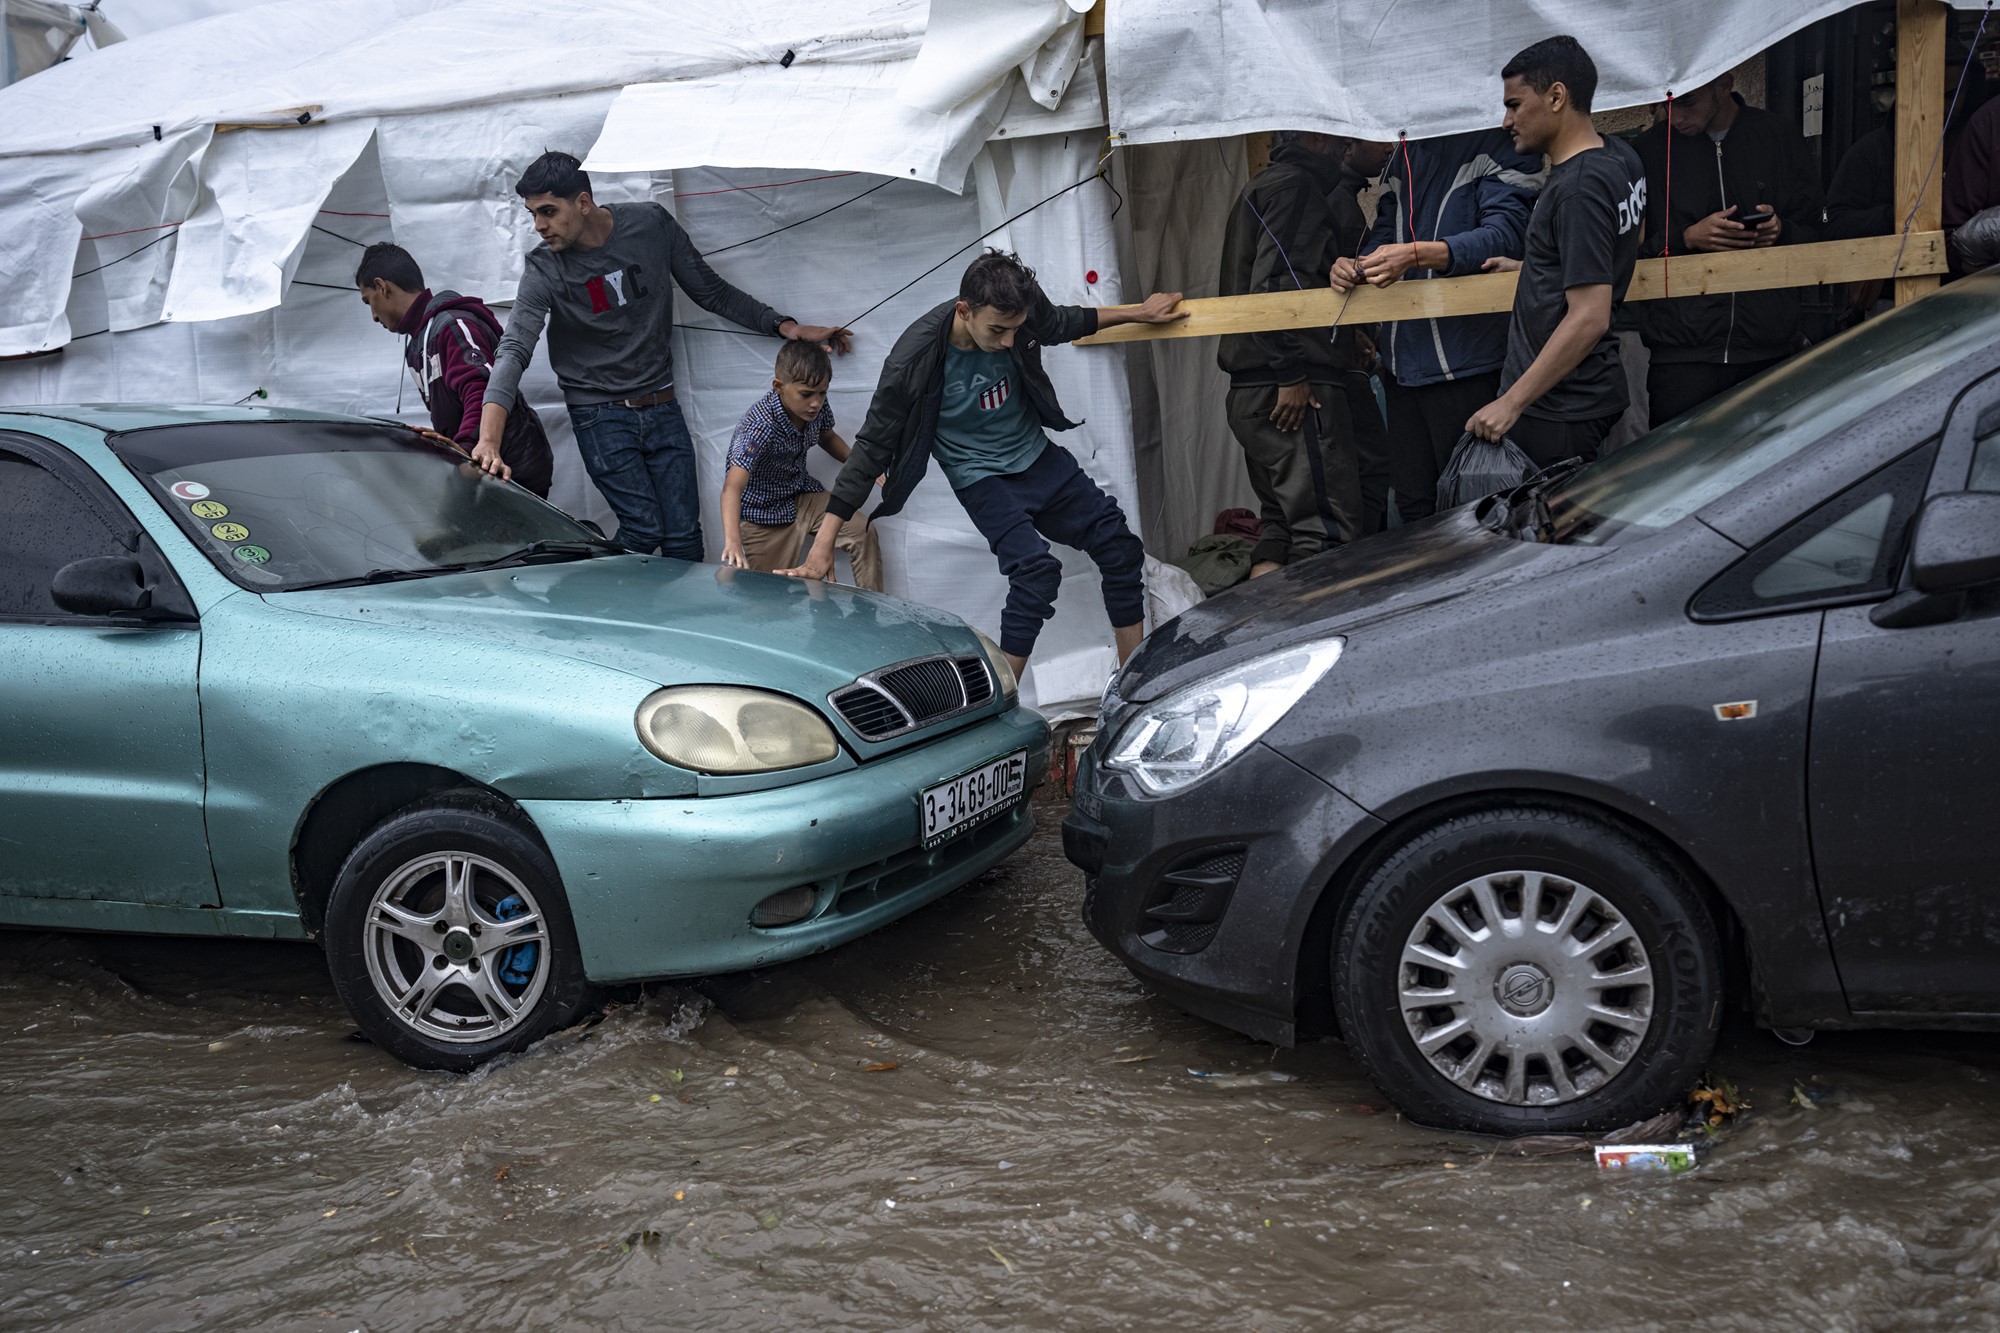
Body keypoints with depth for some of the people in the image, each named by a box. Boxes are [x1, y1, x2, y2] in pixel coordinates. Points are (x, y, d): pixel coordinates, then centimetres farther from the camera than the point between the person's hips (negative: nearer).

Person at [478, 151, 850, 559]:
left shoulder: (652, 224, -5)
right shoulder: (545, 271, -12)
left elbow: (713, 293, 5)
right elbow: (514, 350, -23)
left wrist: (786, 326, -3)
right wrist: (488, 442, -37)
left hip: (662, 408, 3)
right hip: (602, 416, -3)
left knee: (684, 535, -1)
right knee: (644, 530, -11)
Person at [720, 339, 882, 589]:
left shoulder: (818, 407, -12)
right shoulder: (761, 425, -33)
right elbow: (733, 486, -43)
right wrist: (732, 541, -58)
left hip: (801, 493, 6)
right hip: (762, 513, -6)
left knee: (863, 533, -10)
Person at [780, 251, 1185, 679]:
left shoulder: (1021, 314, -15)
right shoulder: (915, 358, -28)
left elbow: (1062, 323, 11)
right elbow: (872, 447, -22)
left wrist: (1140, 312, 18)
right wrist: (823, 544, -24)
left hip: (1037, 454, 6)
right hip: (982, 478, -6)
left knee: (1121, 550, 3)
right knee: (1036, 570, -28)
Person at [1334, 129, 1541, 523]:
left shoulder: (1500, 146, -6)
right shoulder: (1403, 157, 19)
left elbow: (1504, 232, -18)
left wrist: (1416, 255, -32)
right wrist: (1357, 266, -2)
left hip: (1465, 367, -7)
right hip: (1403, 364, 7)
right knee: (1413, 505, 9)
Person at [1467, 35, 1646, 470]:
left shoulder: (1578, 187, -22)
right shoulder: (1620, 157, 8)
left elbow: (1589, 318, -26)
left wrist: (1511, 402, -25)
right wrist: (1527, 268, 27)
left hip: (1556, 412, -10)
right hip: (1593, 392, 10)